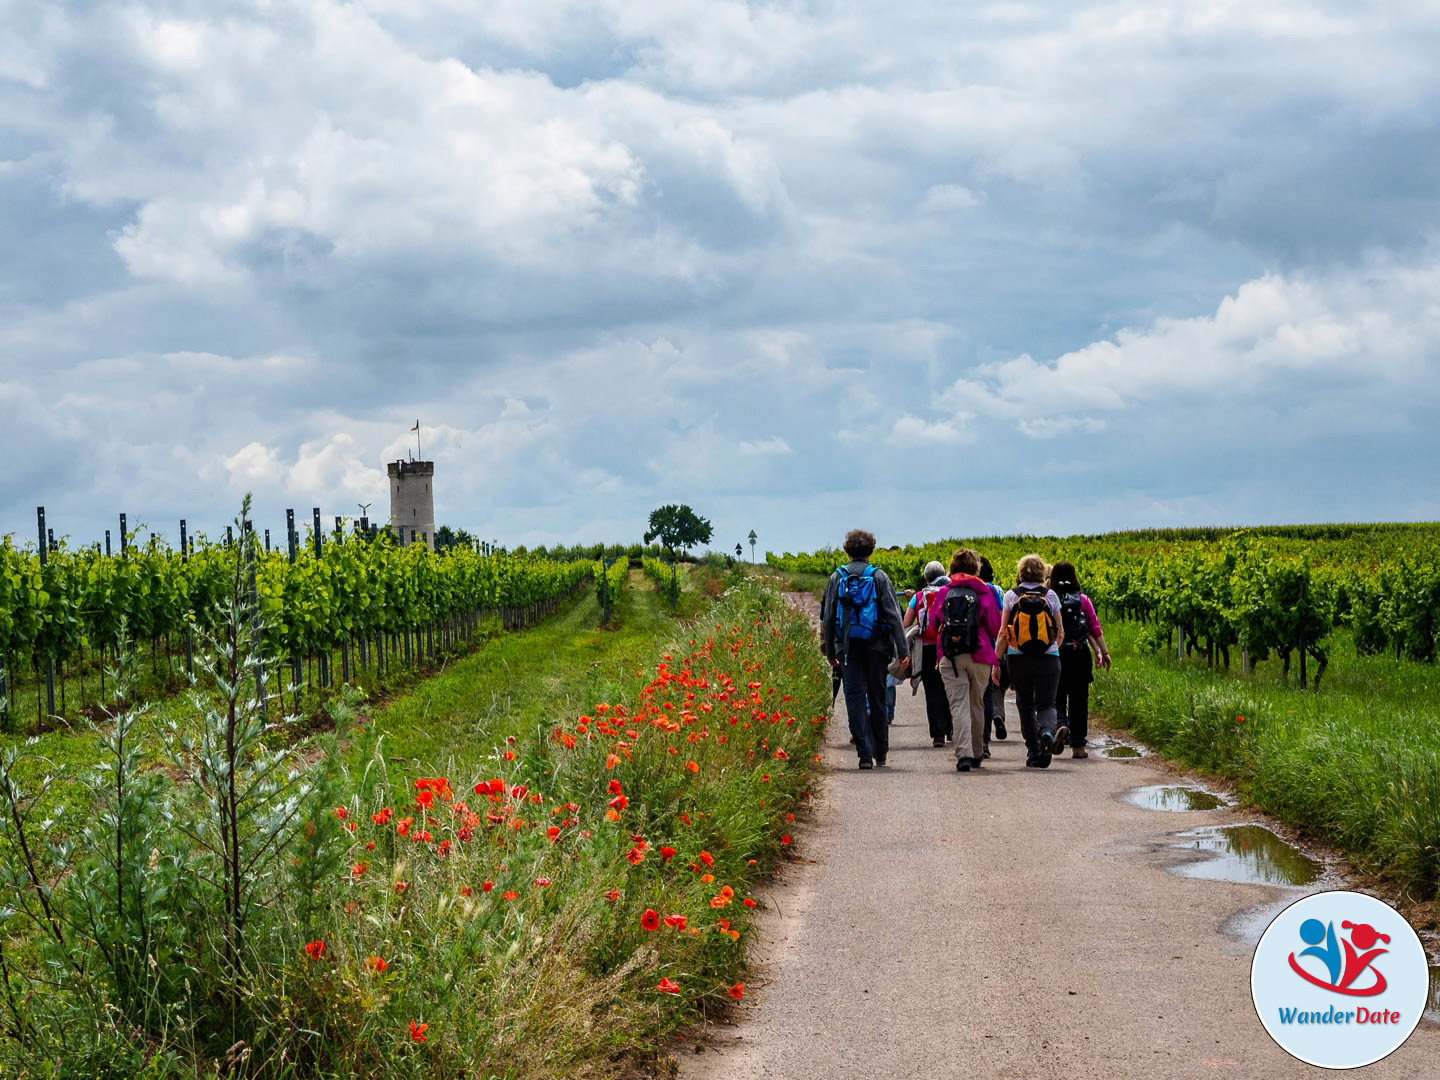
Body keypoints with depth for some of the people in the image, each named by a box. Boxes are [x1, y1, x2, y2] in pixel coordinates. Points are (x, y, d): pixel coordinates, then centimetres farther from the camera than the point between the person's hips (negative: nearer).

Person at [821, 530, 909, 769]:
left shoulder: (836, 578, 3)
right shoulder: (879, 577, -2)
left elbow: (827, 617, 7)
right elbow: (893, 615, -4)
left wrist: (830, 651, 14)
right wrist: (902, 650, -3)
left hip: (848, 648, 0)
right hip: (875, 646, 0)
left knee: (855, 698, 1)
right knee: (877, 699, 10)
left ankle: (865, 753, -8)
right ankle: (880, 753, 17)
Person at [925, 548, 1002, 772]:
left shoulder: (942, 593, 5)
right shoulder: (985, 592, 1)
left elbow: (932, 623, 16)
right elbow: (995, 628, 2)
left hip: (950, 658, 0)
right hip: (979, 656, 0)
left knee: (959, 706, -6)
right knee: (977, 705, 15)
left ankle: (963, 754, -21)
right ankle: (976, 754, 25)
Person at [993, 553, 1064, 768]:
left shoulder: (1011, 596, -1)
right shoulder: (1051, 596, 1)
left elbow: (1003, 633, -3)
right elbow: (1060, 633, 8)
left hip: (1018, 658, 0)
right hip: (1048, 658, 0)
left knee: (1025, 705, 14)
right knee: (1046, 704, 3)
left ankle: (1033, 752, 13)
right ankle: (1047, 731, -29)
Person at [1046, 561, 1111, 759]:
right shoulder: (1083, 600, 0)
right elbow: (1094, 628, 2)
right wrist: (1103, 652, 8)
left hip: (1054, 653, -1)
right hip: (1080, 654, 1)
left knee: (1056, 697, 8)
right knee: (1078, 699, 9)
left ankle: (1060, 725, -23)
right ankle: (1078, 746, 11)